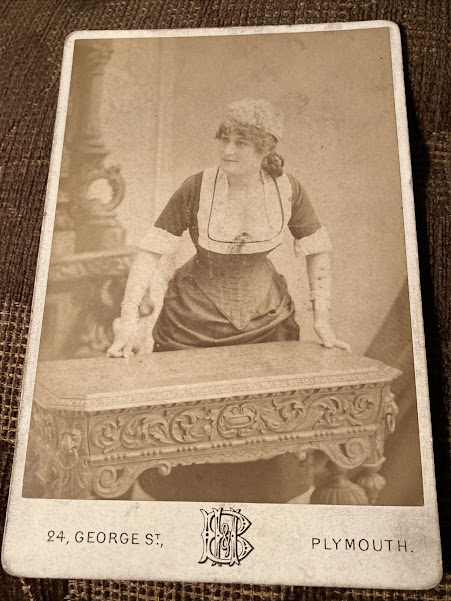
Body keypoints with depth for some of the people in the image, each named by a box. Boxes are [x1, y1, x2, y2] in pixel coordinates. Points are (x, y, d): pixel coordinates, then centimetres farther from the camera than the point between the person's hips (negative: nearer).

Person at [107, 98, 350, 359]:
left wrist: (322, 320, -2)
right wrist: (128, 321, -23)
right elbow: (151, 251, -15)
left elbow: (318, 249, 1)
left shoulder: (287, 189, -12)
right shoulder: (196, 189, -18)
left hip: (266, 318, 2)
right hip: (193, 320, -2)